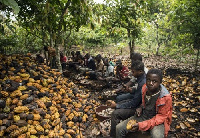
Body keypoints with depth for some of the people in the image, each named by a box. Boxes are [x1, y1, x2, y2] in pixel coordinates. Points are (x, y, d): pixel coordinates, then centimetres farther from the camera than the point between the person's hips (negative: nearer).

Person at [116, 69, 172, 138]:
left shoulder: (166, 98, -24)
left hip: (158, 121, -4)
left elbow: (161, 117, -19)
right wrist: (141, 108, -6)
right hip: (143, 115, 4)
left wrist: (141, 125, -27)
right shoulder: (145, 87, -9)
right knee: (119, 128, -9)